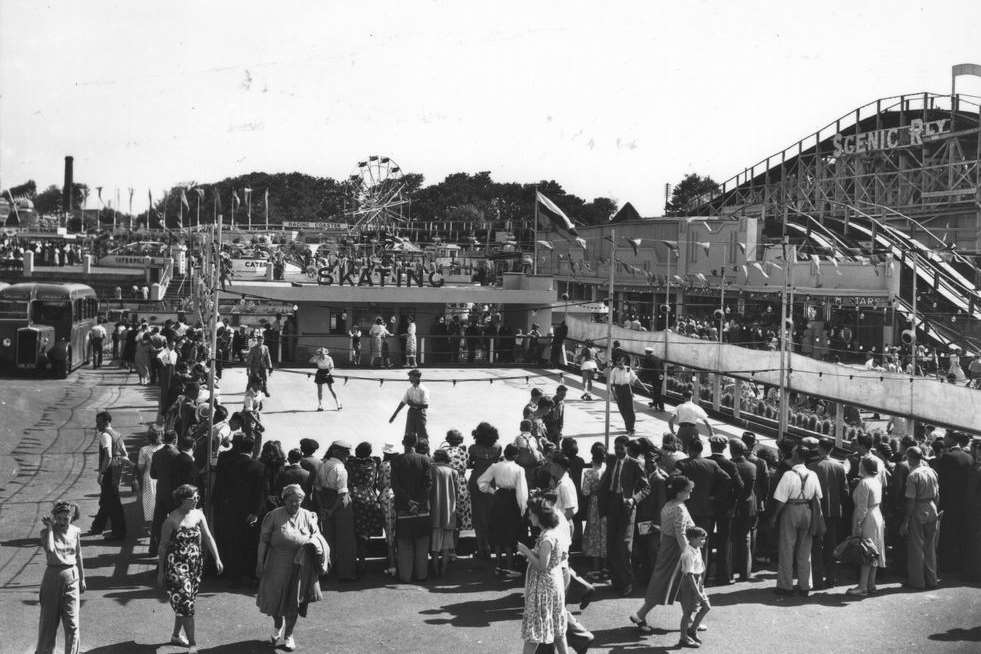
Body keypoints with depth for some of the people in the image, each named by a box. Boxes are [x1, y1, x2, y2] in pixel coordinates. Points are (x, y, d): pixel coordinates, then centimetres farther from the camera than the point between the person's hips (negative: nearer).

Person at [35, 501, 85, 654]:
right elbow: (49, 548, -30)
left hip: (71, 578, 2)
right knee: (48, 620, 7)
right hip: (52, 577, -2)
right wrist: (50, 527, -25)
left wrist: (82, 578, 17)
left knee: (72, 623, 0)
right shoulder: (47, 531, -8)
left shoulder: (75, 532, 2)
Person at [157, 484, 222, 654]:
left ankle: (176, 636, 34)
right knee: (185, 603, -8)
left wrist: (217, 558, -7)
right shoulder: (172, 520, -13)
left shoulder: (198, 515, 1)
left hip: (196, 565, 6)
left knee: (183, 603, 16)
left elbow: (208, 537, 2)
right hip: (176, 566, -5)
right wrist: (161, 572, -4)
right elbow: (163, 546, -7)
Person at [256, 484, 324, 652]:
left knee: (293, 602, 7)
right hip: (277, 565, -2)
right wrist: (260, 562, -9)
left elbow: (317, 536, 12)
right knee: (274, 598, 5)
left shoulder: (307, 517, 3)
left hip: (298, 565, 2)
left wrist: (313, 542, -12)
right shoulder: (274, 515, -6)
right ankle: (277, 626, 36)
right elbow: (264, 540, -5)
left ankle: (288, 635, 23)